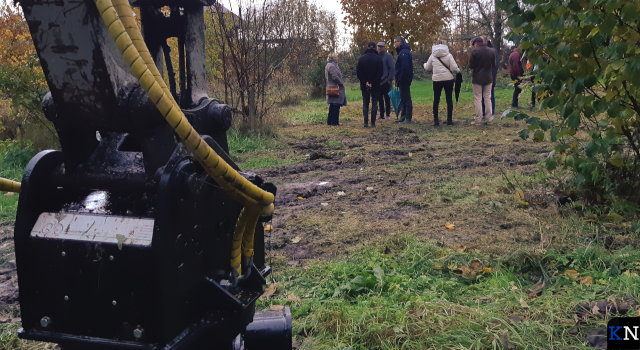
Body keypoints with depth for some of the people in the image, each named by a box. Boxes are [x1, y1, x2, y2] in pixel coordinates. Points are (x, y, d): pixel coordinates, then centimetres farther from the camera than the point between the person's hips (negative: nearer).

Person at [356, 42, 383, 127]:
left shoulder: (361, 58, -2)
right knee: (374, 103, 7)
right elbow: (380, 73, -8)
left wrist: (365, 82, -2)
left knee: (365, 103, 9)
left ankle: (366, 123, 3)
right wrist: (373, 83, -5)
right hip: (375, 85, -1)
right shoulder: (379, 58, -5)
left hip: (364, 85, 1)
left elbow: (358, 72, -3)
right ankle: (373, 123, 4)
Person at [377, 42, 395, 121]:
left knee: (387, 98, 1)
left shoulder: (388, 56, -5)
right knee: (380, 98, 8)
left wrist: (390, 79, -12)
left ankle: (388, 114, 8)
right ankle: (381, 114, 15)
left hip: (386, 81, -5)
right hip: (378, 82, 5)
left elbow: (392, 68, -7)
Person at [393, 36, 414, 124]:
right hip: (403, 80, 11)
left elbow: (405, 67, -23)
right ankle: (403, 118, 20)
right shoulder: (402, 52, 18)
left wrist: (400, 80, -23)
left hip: (404, 80, -11)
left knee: (406, 99, -7)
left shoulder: (404, 52, -15)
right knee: (403, 99, 13)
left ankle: (408, 119, -5)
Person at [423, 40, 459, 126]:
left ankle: (435, 120, 3)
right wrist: (458, 70, 13)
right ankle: (449, 119, 7)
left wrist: (425, 64, 35)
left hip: (437, 79, 1)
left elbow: (427, 67, 13)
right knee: (449, 99, 7)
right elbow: (454, 68, -8)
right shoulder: (448, 55, -2)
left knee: (436, 100, 7)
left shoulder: (432, 56, 4)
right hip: (448, 79, -1)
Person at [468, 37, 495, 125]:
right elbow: (493, 64, 11)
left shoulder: (475, 51, -12)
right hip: (488, 78, 4)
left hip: (477, 78, -4)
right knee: (488, 98, 11)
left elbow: (471, 66, -11)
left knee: (478, 99, 0)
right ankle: (489, 119, 12)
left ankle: (478, 119, 0)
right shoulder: (491, 51, 4)